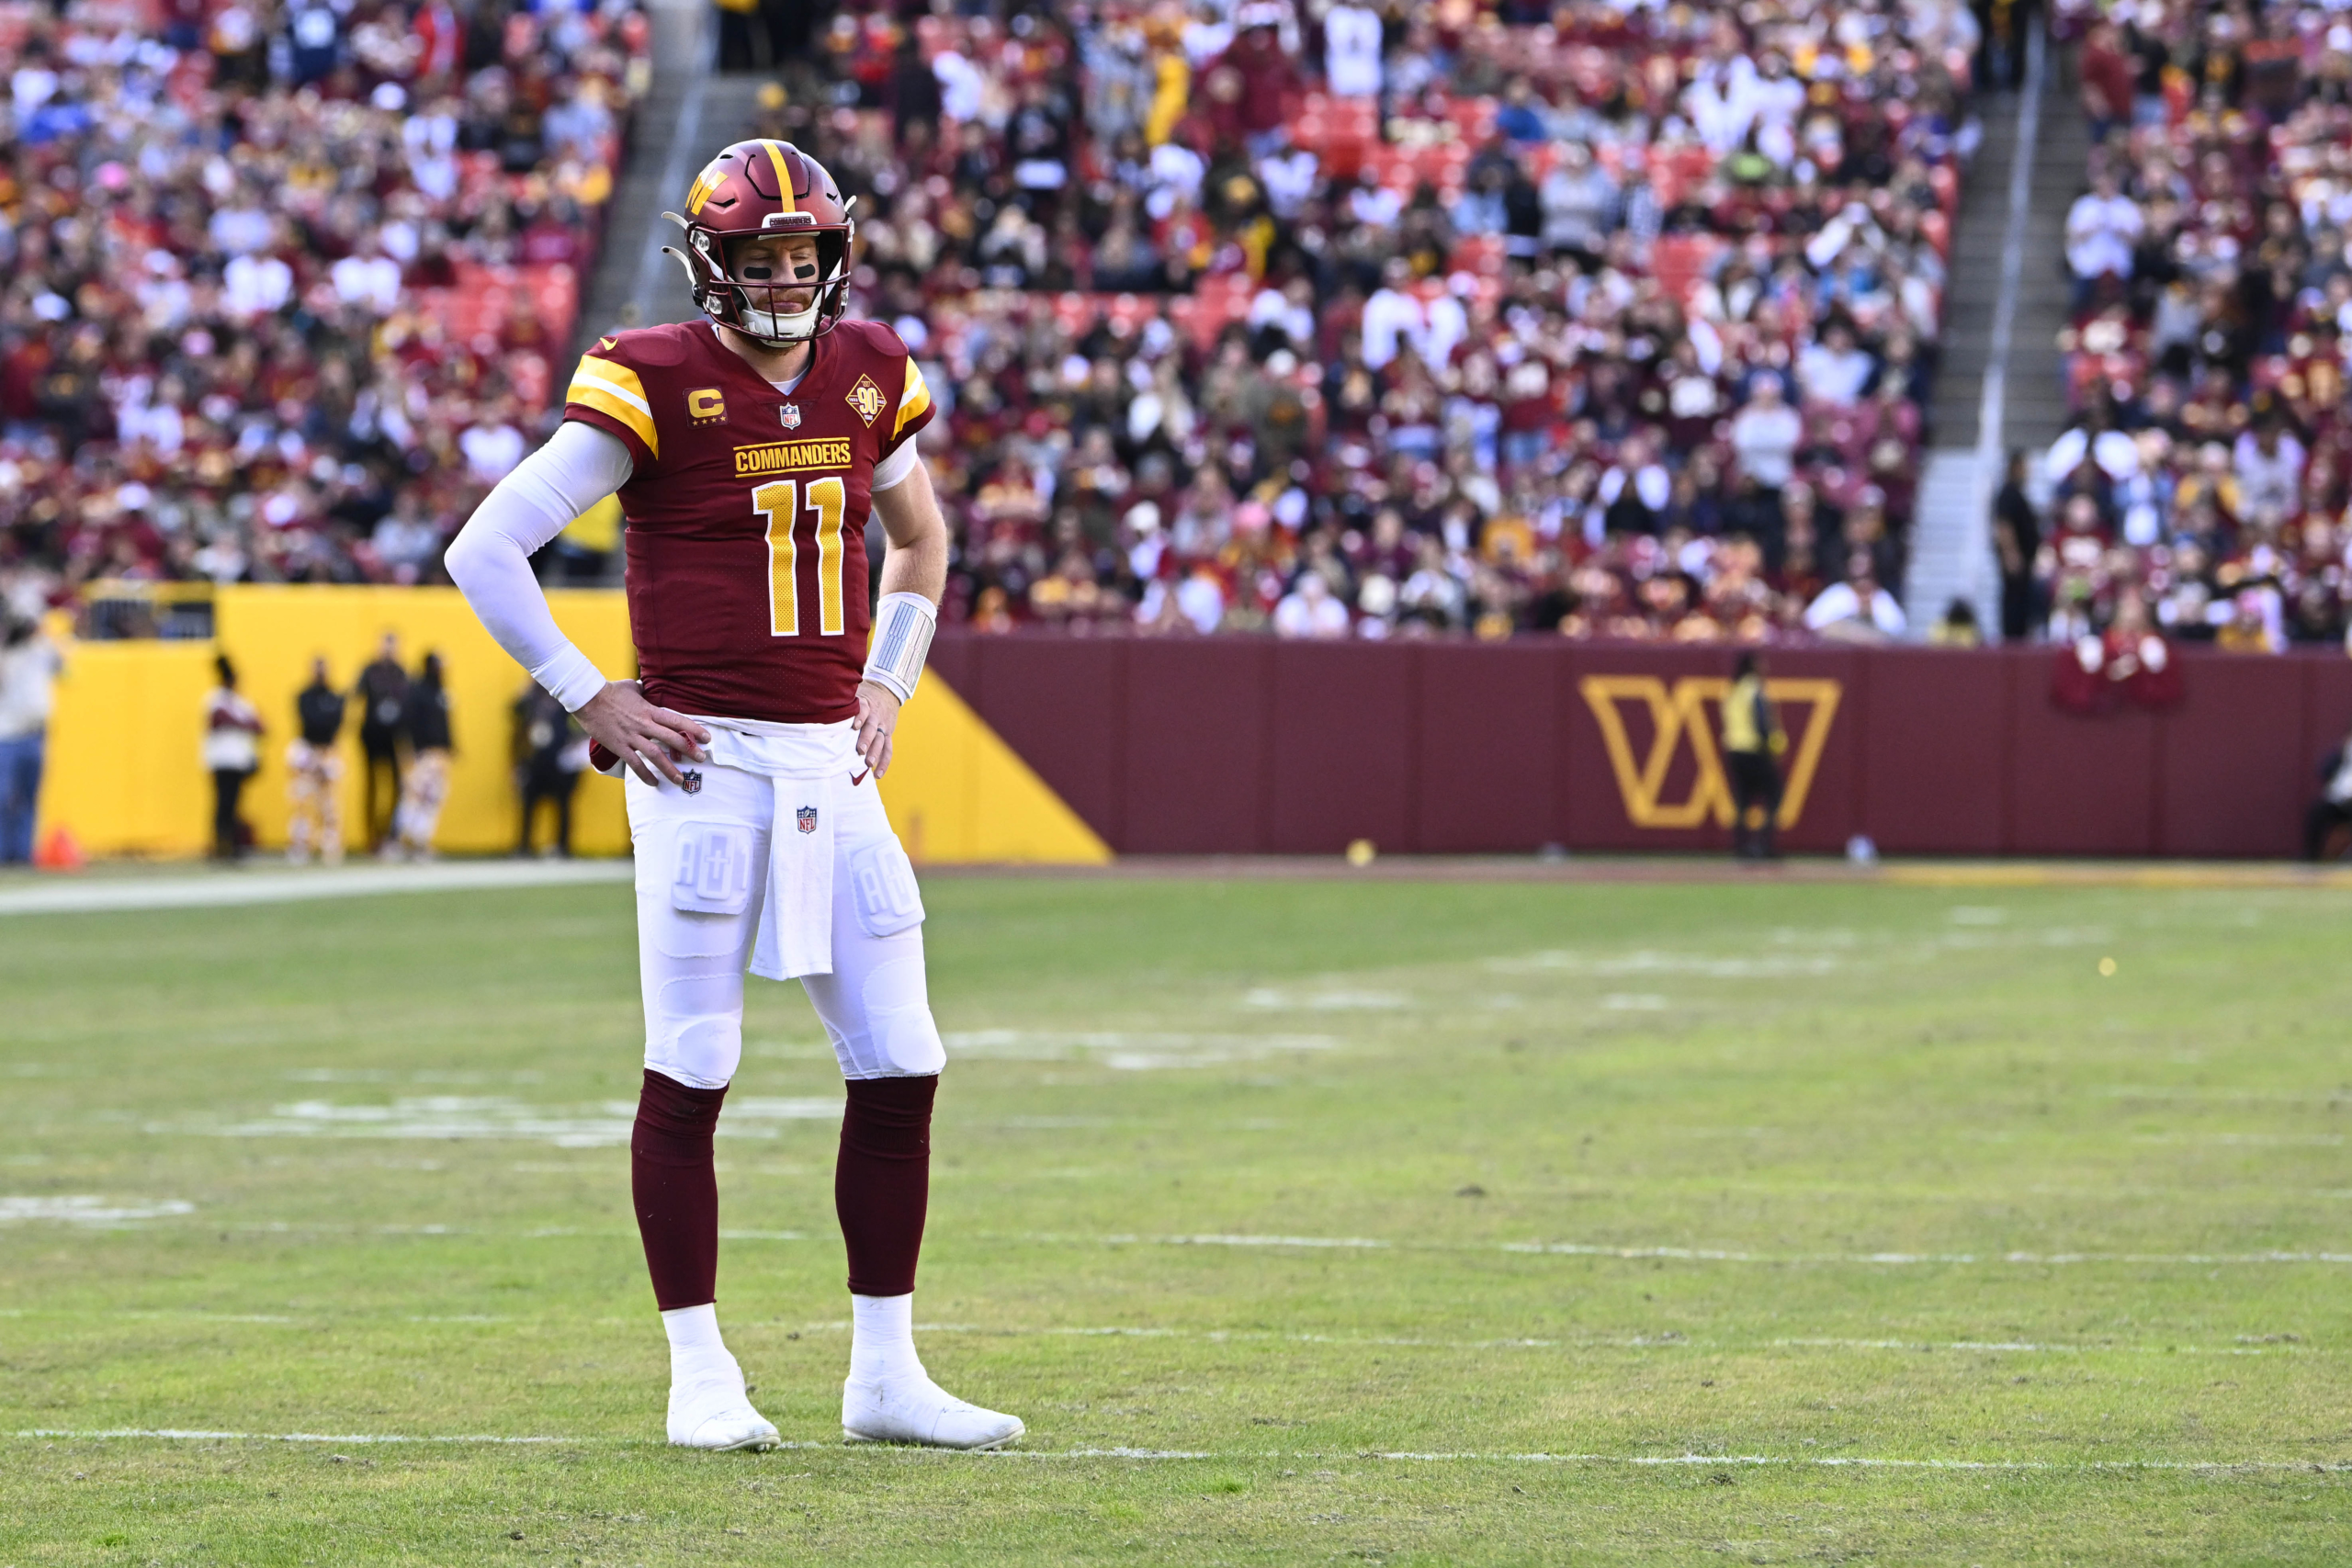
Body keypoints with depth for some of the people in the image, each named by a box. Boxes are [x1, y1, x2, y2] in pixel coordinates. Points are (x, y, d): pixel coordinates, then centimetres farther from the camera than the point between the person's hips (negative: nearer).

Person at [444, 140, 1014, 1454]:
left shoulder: (867, 374, 9)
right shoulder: (657, 386, -8)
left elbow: (920, 536, 29)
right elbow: (488, 549, -8)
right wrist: (590, 698, -8)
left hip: (835, 765, 5)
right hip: (707, 761, -5)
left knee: (902, 1070, 3)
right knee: (692, 1073, -3)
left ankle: (886, 1371, 12)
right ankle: (700, 1376, 6)